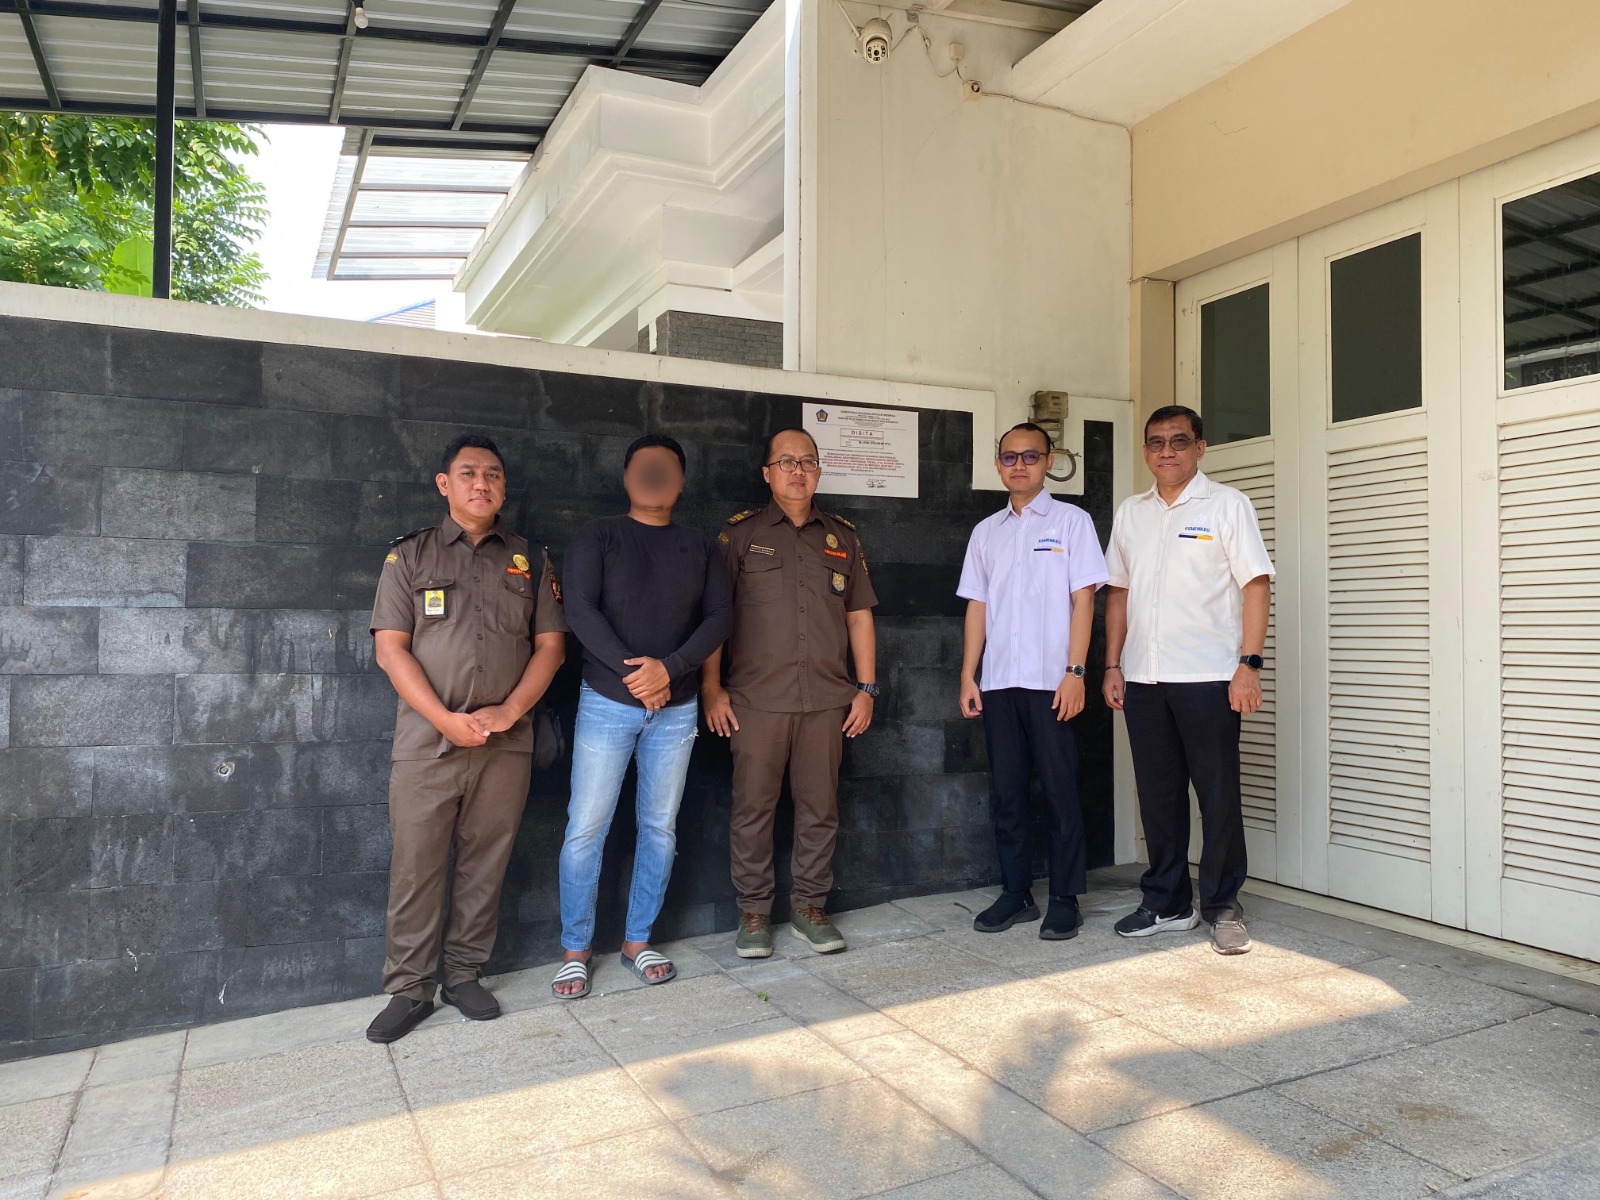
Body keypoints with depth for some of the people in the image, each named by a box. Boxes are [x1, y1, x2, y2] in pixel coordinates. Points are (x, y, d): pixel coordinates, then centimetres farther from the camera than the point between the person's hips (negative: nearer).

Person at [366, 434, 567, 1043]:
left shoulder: (529, 560, 11)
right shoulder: (410, 555, 6)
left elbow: (551, 643, 7)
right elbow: (391, 649, -2)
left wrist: (510, 709, -8)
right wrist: (447, 719, -13)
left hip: (506, 741, 2)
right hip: (427, 738, -1)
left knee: (484, 864, 9)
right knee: (416, 867, 3)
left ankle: (465, 974, 24)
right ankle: (409, 989, 16)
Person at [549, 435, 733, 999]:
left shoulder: (700, 548, 9)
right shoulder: (598, 536, 2)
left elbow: (720, 617, -1)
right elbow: (580, 608, -10)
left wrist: (669, 668, -15)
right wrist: (632, 671, -18)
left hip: (676, 708, 3)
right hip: (607, 703, -2)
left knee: (660, 828, 9)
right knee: (586, 829, 0)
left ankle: (638, 941, 24)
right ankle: (576, 949, 15)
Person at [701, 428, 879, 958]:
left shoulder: (843, 537, 13)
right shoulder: (740, 533, 4)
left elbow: (859, 616, 14)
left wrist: (866, 687, 7)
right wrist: (712, 689, -5)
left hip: (827, 699, 3)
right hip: (756, 699, -2)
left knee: (820, 808, 8)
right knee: (753, 807, 3)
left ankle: (810, 906, 23)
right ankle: (753, 913, 17)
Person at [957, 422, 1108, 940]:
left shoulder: (1071, 521, 2)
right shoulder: (986, 531, 14)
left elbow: (1083, 600, -4)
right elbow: (977, 606, 13)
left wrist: (1074, 672, -12)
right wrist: (968, 676, 6)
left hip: (1051, 682, -4)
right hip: (998, 682, 4)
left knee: (1060, 791, 2)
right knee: (1006, 791, 9)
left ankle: (1065, 899, 13)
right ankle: (1016, 893, 20)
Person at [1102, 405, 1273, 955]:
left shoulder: (1226, 504, 0)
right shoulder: (1130, 512, 14)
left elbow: (1256, 585, -5)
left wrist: (1249, 663, -14)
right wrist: (1112, 665, 9)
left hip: (1207, 677, -4)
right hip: (1142, 677, 5)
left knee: (1218, 794, 1)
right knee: (1158, 793, 11)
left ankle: (1223, 906, 15)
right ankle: (1167, 902, 23)